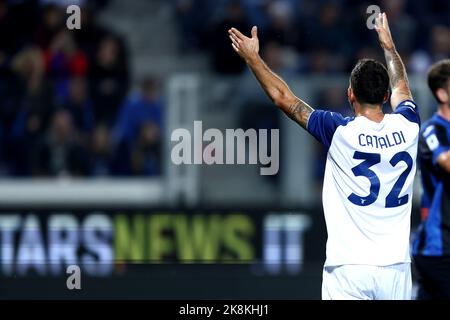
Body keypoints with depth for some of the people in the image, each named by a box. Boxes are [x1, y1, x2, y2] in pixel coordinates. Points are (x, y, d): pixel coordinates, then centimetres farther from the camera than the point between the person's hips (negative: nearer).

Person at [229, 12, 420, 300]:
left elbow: (283, 97, 3)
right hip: (395, 267, 3)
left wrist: (252, 58, 15)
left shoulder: (341, 132, -8)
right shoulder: (407, 127, 2)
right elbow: (401, 87, 27)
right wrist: (388, 44, 44)